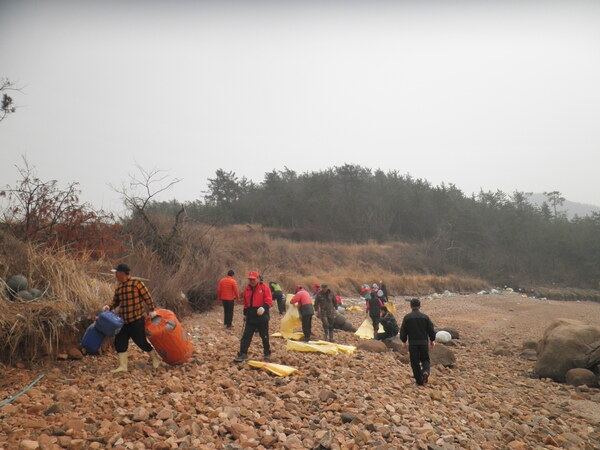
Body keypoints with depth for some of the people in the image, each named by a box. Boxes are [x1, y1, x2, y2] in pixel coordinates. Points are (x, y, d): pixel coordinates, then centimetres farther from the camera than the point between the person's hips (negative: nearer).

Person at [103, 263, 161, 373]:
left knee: (140, 341, 1)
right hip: (123, 321, 7)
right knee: (120, 341, 4)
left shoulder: (137, 283, -12)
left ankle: (155, 358, 24)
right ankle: (123, 366, 15)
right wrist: (108, 307, -2)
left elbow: (147, 297, -10)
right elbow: (115, 301, 17)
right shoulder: (119, 287, 9)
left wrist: (151, 311, -8)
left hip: (137, 319, -7)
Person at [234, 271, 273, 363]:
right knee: (246, 336, -1)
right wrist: (245, 314, 17)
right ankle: (243, 354, 2)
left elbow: (269, 301, -13)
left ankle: (267, 354, 25)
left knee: (264, 336, 9)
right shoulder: (247, 288, 9)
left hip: (262, 316, -4)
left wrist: (264, 307, -30)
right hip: (250, 316, 4)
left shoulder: (264, 287, -7)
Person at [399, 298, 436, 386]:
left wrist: (404, 341, 12)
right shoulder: (425, 317, 0)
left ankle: (419, 381, 9)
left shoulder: (407, 317, -4)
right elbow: (431, 330, 4)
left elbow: (403, 331, -1)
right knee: (425, 359, 15)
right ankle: (425, 372, -13)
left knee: (415, 362, 7)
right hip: (424, 342, 1)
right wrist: (432, 340, 18)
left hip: (412, 343, -1)